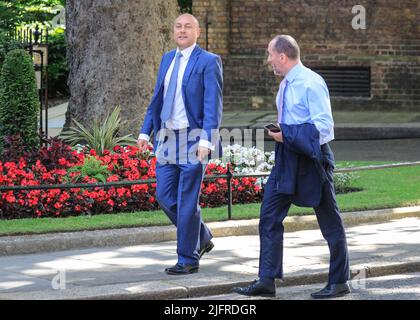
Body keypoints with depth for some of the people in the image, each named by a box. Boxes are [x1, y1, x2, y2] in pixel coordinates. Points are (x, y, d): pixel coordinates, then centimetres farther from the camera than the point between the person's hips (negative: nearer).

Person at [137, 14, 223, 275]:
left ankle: (188, 260, 8)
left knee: (187, 202, -3)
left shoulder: (208, 62, -7)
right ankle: (202, 239, 27)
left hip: (194, 140, -7)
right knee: (165, 197, 7)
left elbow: (213, 105, -14)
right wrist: (146, 132, 11)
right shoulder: (167, 59, 14)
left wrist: (206, 140, -24)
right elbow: (157, 99, 18)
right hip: (167, 138, 7)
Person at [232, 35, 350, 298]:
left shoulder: (311, 83, -16)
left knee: (330, 222, 3)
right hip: (287, 158, 9)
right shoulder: (287, 84, 11)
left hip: (312, 158, -9)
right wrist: (280, 133, 8)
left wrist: (287, 135, -22)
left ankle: (340, 282, 14)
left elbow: (324, 125, -22)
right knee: (270, 217, 3)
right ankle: (267, 281, 5)